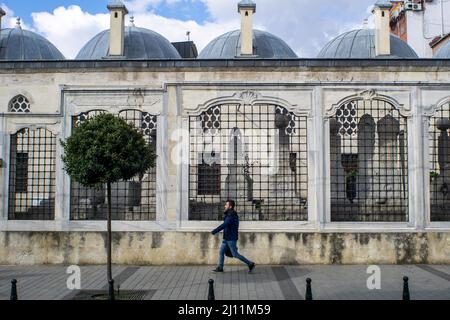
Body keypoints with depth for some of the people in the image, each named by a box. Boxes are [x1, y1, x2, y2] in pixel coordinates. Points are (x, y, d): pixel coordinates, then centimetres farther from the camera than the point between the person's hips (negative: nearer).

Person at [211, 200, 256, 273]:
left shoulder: (231, 215, -21)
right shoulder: (230, 214, 12)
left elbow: (224, 225, -29)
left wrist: (214, 231, -25)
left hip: (231, 239, -10)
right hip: (227, 238, 10)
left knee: (235, 254, -4)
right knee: (221, 251, 9)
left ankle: (250, 264, 4)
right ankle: (220, 267, 15)